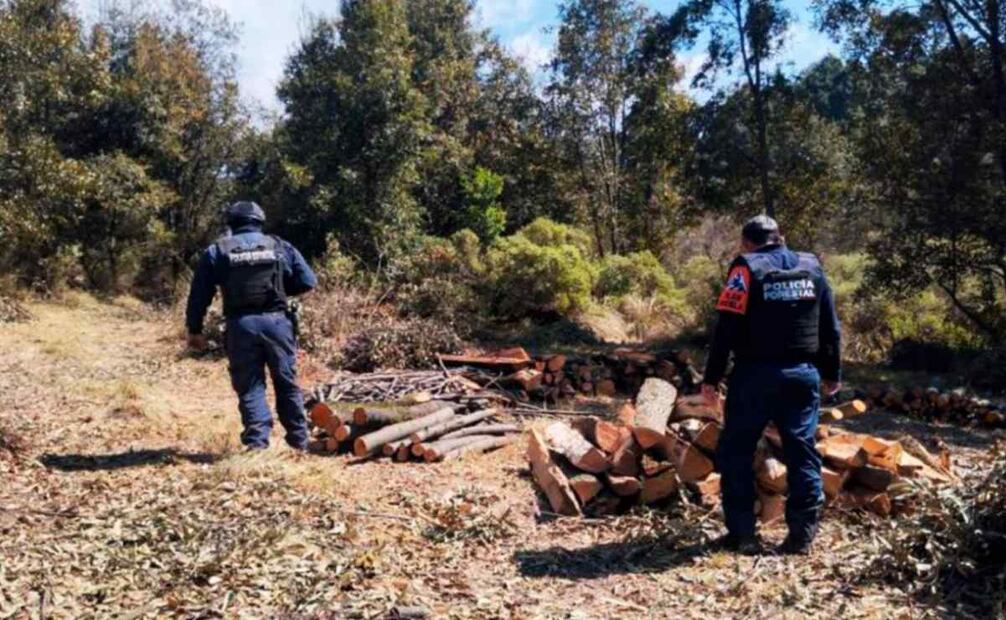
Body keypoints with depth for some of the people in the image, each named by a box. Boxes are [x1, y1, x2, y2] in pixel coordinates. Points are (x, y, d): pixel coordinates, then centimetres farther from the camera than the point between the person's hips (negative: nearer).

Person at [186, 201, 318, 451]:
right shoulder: (280, 247, 8)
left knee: (250, 386, 7)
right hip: (276, 321, 1)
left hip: (241, 325, -1)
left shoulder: (216, 251, 7)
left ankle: (257, 441, 1)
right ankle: (299, 440, 19)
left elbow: (199, 294, 5)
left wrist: (194, 330, 13)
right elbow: (308, 281, 4)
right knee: (287, 383, 11)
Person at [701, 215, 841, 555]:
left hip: (755, 374, -4)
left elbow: (727, 329, -11)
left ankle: (742, 533, 6)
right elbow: (830, 327, 13)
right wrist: (832, 373, 21)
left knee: (736, 451, 6)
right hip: (803, 374, 4)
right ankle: (802, 534, 11)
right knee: (803, 453, 9)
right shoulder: (812, 267, 10)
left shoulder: (746, 269, -5)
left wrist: (712, 377, -7)